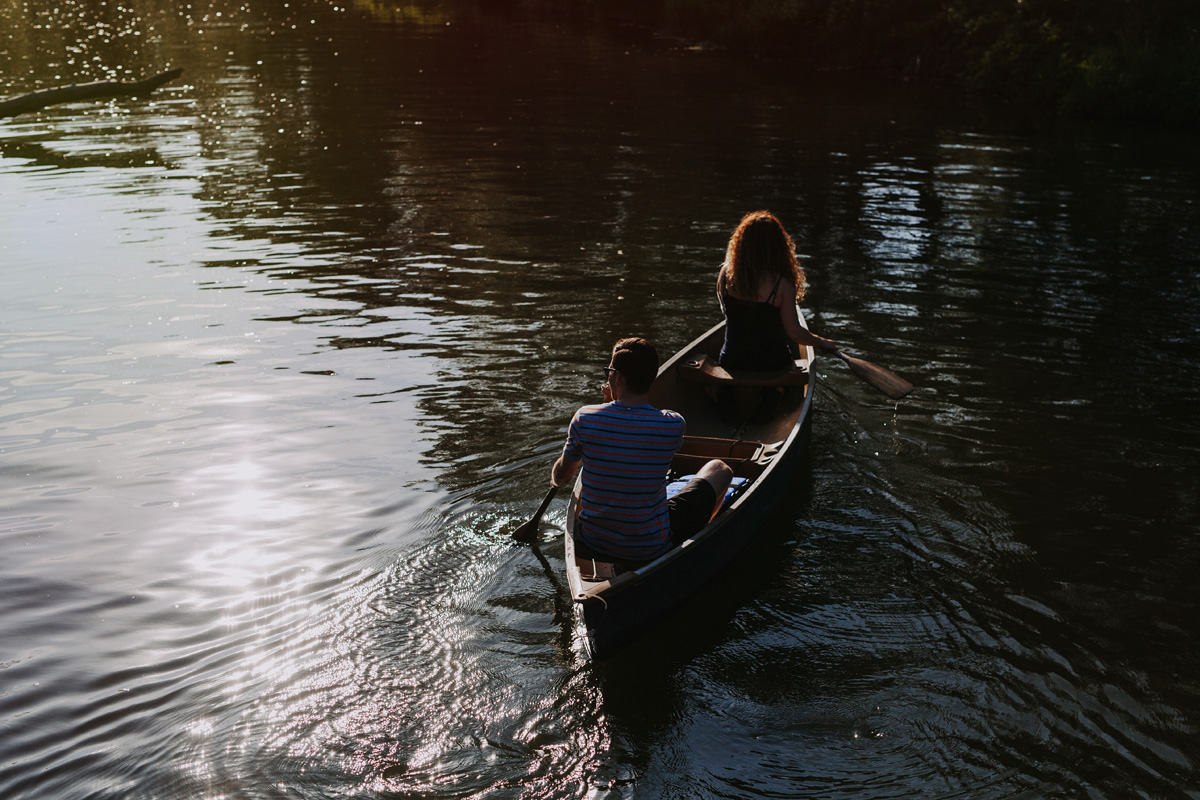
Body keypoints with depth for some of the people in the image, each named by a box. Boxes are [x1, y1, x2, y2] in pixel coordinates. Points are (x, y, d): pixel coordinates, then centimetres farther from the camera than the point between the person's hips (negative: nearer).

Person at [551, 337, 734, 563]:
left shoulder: (584, 419, -15)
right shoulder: (673, 425, -18)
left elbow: (560, 477, 3)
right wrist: (615, 402, 9)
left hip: (593, 543, 2)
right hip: (653, 548, -2)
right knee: (719, 468, 20)